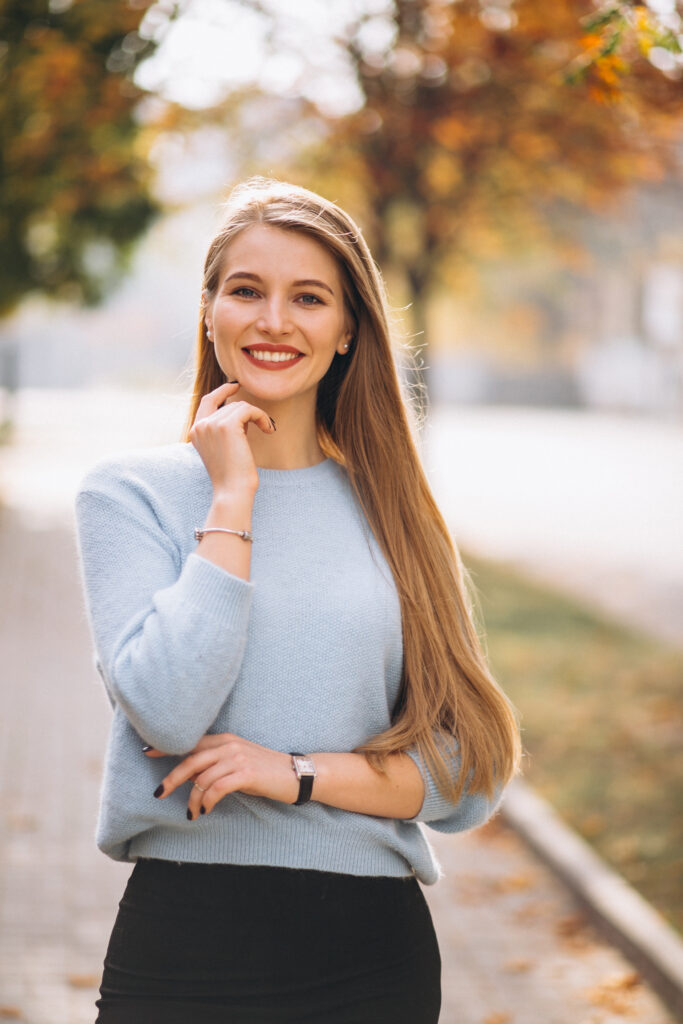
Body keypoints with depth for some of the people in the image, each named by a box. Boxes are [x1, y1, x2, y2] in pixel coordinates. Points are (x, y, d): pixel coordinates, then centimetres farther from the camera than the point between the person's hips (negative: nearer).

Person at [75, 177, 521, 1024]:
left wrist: (300, 774, -12)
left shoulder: (391, 510, 6)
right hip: (184, 944, -2)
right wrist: (233, 498, -11)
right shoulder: (130, 493, -1)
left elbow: (469, 773, 2)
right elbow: (167, 710, -16)